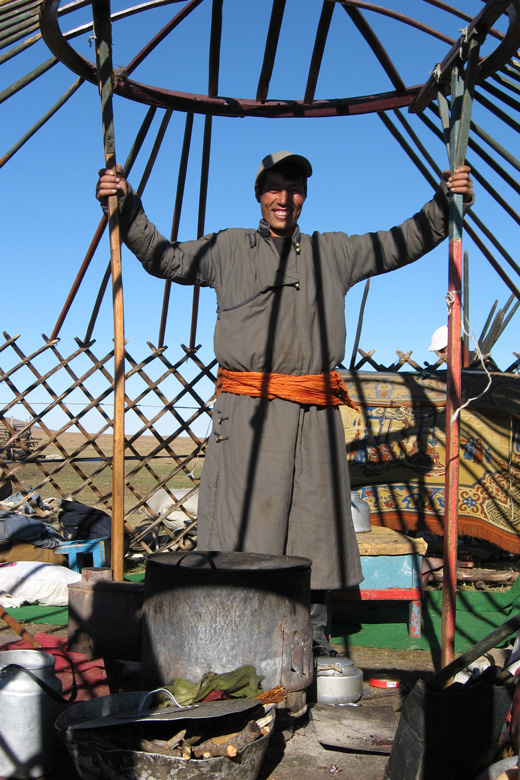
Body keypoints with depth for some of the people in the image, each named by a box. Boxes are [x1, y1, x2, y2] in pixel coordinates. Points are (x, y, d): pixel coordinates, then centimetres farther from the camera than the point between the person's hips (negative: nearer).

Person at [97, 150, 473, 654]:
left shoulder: (333, 252, 19)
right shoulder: (228, 248, 16)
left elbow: (404, 243, 21)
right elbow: (162, 257, 17)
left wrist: (445, 200, 9)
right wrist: (127, 206, 7)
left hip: (315, 414, 2)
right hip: (246, 410, -1)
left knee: (314, 521, 4)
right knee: (245, 520, -4)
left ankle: (313, 639, 17)